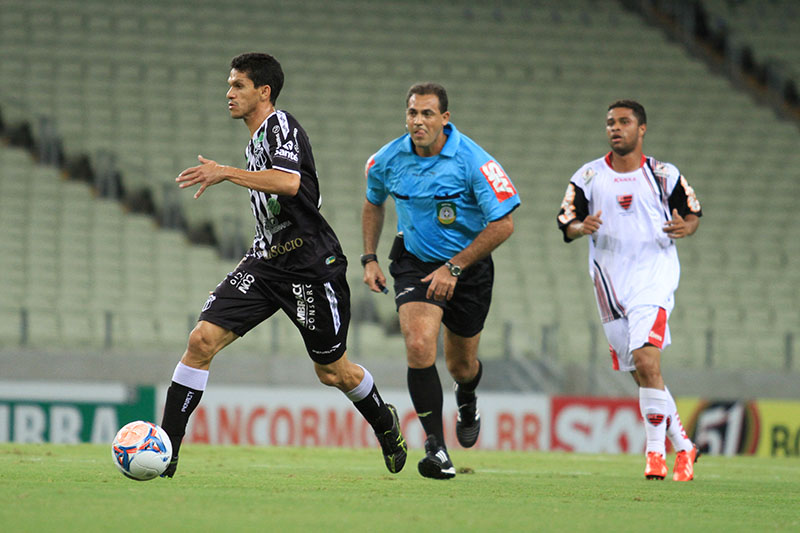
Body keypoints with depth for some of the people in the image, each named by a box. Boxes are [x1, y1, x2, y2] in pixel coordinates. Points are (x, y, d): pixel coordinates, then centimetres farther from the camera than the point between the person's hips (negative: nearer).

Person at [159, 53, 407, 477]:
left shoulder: (281, 126, -12)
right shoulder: (255, 142, 16)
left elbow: (289, 183, -32)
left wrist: (225, 173, -32)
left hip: (311, 267, -8)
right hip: (265, 263, 8)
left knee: (332, 371, 6)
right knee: (202, 339, -11)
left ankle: (384, 423, 37)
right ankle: (165, 450, -12)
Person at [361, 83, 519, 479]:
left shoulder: (473, 161, -21)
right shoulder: (389, 159, -9)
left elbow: (503, 224, -19)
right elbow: (373, 203, 14)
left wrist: (454, 267, -20)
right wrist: (369, 259, 6)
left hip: (468, 266, -1)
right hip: (414, 263, 1)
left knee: (460, 365, 13)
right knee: (419, 346, -23)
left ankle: (467, 401, 52)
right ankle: (436, 447, -19)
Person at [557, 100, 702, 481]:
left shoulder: (664, 175, 3)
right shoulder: (588, 177, 7)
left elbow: (694, 212, 12)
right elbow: (565, 224, 10)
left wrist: (686, 227, -11)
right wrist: (582, 227, -13)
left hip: (655, 275, -3)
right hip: (610, 283, 3)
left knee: (646, 360, -21)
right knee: (644, 374, 7)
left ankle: (656, 452, -14)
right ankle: (683, 447, 22)